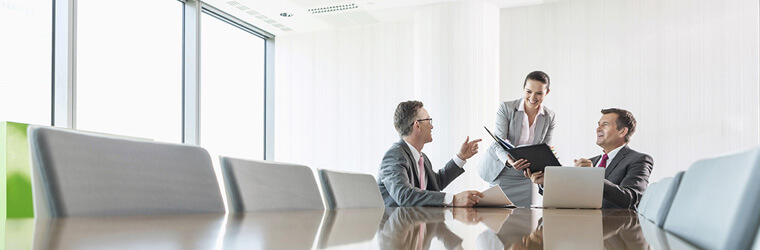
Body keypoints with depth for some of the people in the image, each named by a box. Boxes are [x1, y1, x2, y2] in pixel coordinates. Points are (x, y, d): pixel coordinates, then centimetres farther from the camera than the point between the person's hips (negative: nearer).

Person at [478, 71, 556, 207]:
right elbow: (499, 143, -18)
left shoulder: (549, 117, 0)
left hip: (525, 175, 3)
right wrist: (509, 161, -39)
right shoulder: (506, 108, -11)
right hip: (500, 171, -3)